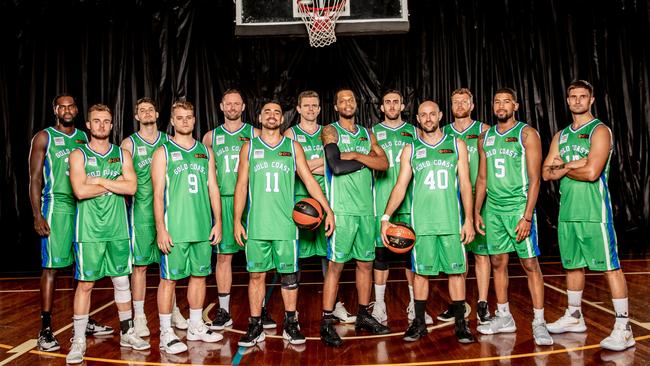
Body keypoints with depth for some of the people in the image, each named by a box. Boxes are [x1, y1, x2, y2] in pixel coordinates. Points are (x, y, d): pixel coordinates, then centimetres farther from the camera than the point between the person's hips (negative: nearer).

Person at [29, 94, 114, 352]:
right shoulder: (44, 137, 1)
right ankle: (45, 330, 3)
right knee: (51, 267, -4)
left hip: (85, 207, 5)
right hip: (56, 207, -5)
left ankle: (84, 321, 22)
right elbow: (35, 178, -3)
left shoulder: (84, 137, 14)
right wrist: (37, 216, -12)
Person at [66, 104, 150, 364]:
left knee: (122, 281, 11)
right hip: (89, 230, -3)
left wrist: (100, 180, -12)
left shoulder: (122, 154, 7)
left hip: (118, 228, 3)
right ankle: (79, 340, 15)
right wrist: (115, 183, -10)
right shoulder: (78, 155, -1)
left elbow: (131, 187, -7)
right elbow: (80, 191, -16)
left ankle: (127, 333, 25)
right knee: (85, 284, 2)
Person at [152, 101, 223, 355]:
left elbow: (213, 188, 12)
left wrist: (218, 221, 5)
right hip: (174, 228, -4)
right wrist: (160, 228, -12)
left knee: (199, 275, 11)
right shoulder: (163, 152, 0)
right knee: (169, 278, 1)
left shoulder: (205, 152, 12)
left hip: (203, 227, 4)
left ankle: (196, 327, 26)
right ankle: (166, 333, 13)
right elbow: (158, 193, -5)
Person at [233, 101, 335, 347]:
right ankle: (255, 327, 17)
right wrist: (237, 221, 1)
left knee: (289, 275, 6)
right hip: (257, 225, 0)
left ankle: (290, 325, 20)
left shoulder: (293, 147, 8)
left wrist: (328, 211, -1)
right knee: (256, 275, 5)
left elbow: (310, 181, 6)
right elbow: (241, 186, 7)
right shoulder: (249, 148, 8)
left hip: (286, 223, 0)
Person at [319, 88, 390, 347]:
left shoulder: (367, 134, 17)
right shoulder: (330, 131, 1)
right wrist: (366, 160, -4)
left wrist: (356, 155, -9)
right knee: (336, 265, -5)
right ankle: (327, 322, 3)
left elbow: (384, 163, 1)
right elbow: (336, 167, -15)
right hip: (342, 209, -6)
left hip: (366, 208, 6)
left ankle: (363, 316, 25)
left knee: (365, 263, 12)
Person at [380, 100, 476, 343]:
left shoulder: (456, 145, 7)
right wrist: (386, 217, -7)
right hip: (421, 223, 0)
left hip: (451, 221, 0)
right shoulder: (410, 149, 8)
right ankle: (419, 323, 17)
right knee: (421, 272, 6)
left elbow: (465, 184, 5)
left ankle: (460, 324, 16)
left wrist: (468, 219, -3)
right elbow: (400, 186, 4)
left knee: (456, 271, 4)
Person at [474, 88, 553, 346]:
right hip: (493, 209, 5)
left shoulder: (527, 134, -4)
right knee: (498, 262, 9)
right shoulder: (485, 138, 12)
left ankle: (539, 322, 7)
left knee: (530, 264, -2)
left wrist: (527, 216, -16)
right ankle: (504, 318, 21)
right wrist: (476, 213, 10)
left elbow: (534, 179, -9)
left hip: (519, 206, -5)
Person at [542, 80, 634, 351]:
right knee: (573, 265, 16)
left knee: (610, 266, -4)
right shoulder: (561, 136, 15)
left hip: (594, 210, -7)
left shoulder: (599, 131, -5)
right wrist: (572, 166, -10)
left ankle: (623, 328, 3)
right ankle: (574, 317, 30)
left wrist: (562, 168, -4)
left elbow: (592, 172, -18)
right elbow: (546, 173, 7)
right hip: (567, 211, 7)